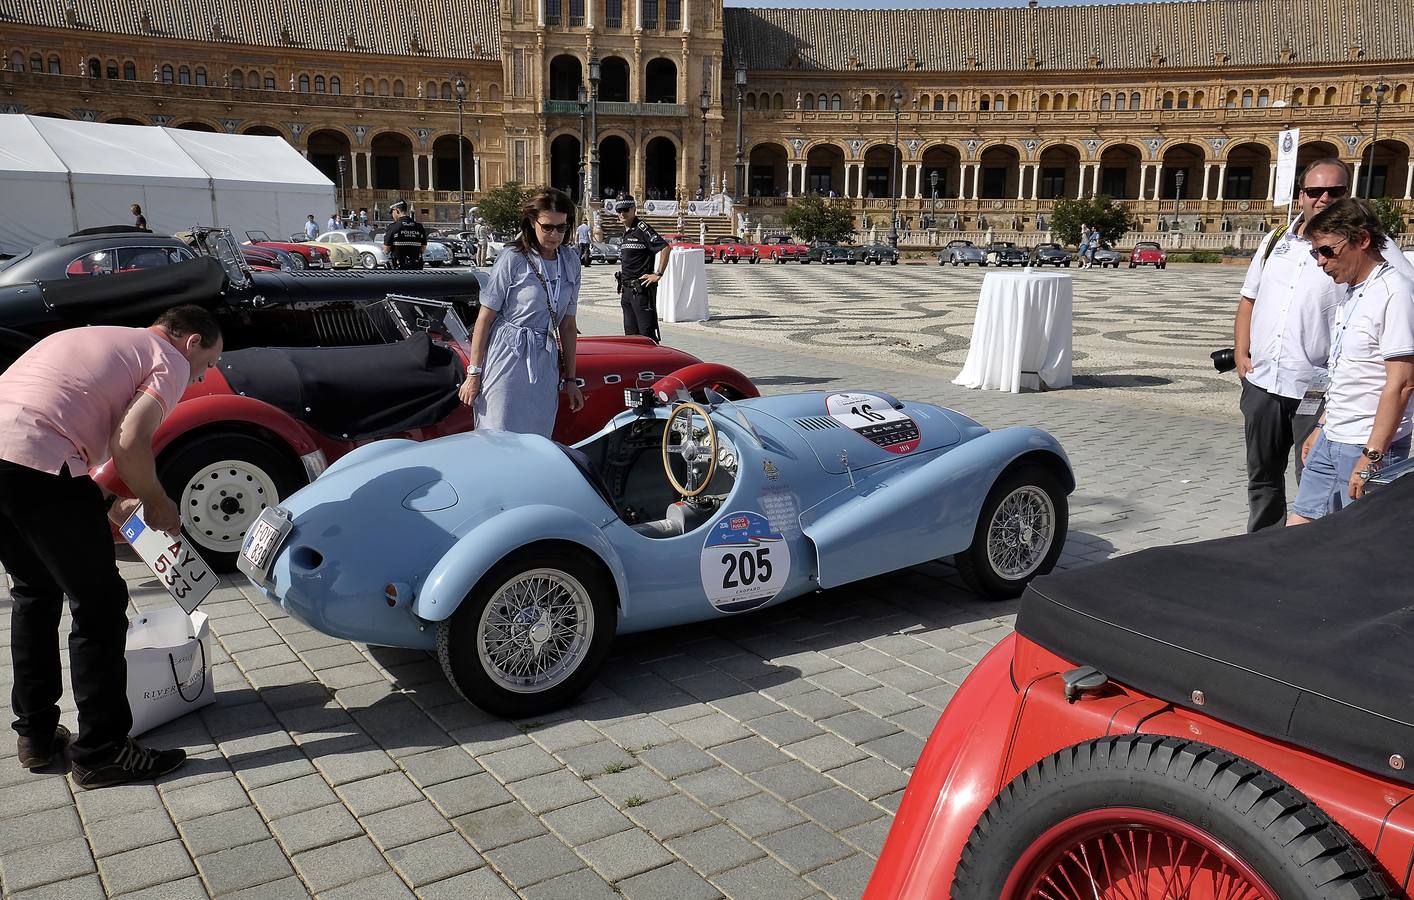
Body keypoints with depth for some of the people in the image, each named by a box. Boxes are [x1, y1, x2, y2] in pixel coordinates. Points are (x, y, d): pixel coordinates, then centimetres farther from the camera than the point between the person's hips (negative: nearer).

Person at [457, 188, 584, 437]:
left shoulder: (571, 262, 8)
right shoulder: (513, 258, -7)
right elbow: (485, 317, -6)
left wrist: (570, 379, 13)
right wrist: (474, 374, -9)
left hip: (545, 367, 5)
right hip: (507, 359, -5)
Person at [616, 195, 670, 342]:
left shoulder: (642, 229, -10)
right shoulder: (625, 232, 17)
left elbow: (665, 248, -19)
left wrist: (658, 274, -19)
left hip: (641, 289, -9)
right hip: (627, 290, 9)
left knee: (647, 332, -10)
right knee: (630, 332, 13)